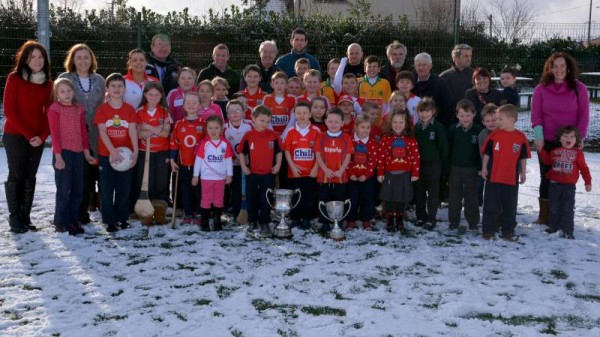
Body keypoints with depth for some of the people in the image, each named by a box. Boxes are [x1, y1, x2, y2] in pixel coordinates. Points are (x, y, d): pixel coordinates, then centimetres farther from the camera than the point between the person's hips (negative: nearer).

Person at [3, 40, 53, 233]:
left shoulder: (48, 83, 6)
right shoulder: (14, 78, -4)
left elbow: (49, 112, 5)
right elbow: (9, 110, -8)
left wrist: (42, 136, -9)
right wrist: (28, 134, -12)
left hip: (37, 138, 4)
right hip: (15, 136, -3)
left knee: (30, 177, 6)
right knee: (16, 175, -3)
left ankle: (25, 218, 12)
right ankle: (14, 218, 4)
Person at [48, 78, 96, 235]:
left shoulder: (79, 108, 12)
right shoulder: (54, 108, -4)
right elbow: (54, 133, -9)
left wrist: (86, 152, 11)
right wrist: (58, 155, -15)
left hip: (78, 152, 6)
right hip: (63, 152, -6)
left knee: (78, 189, 9)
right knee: (64, 189, -3)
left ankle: (73, 220, 19)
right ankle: (61, 222, 8)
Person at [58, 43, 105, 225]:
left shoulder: (99, 80, 13)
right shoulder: (64, 78, 3)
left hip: (95, 136, 3)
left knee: (91, 174, 3)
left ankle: (83, 211, 18)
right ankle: (78, 213, 7)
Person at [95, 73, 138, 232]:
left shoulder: (129, 109, 2)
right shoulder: (103, 108, -3)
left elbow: (132, 131, -6)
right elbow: (102, 132, -10)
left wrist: (135, 151, -20)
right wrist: (113, 150, -23)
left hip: (125, 154, 2)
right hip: (106, 155, -1)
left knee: (124, 188, 8)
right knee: (107, 189, 4)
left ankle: (122, 218, 21)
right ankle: (109, 221, 12)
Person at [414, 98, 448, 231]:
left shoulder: (438, 127, -8)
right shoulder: (416, 127, 6)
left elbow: (444, 146, -7)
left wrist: (442, 164, -7)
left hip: (434, 164, -4)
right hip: (419, 164, 5)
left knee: (433, 191, 2)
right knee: (419, 191, 11)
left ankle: (431, 218, 9)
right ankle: (421, 216, 22)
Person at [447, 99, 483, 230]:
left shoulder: (478, 130, -6)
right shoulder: (453, 130, -3)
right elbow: (448, 149, 0)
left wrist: (480, 168, -4)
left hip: (472, 169, -1)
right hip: (455, 168, 1)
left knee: (471, 196, 8)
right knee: (455, 196, 9)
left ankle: (473, 221, 18)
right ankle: (454, 220, 19)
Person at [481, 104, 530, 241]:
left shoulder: (521, 137, -3)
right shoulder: (494, 135, -2)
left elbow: (523, 157, 5)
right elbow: (487, 153, 4)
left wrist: (523, 173, 7)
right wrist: (484, 168, -1)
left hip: (511, 178, 0)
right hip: (493, 177, 0)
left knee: (510, 206, 9)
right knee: (491, 205, 5)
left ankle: (508, 232, 19)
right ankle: (488, 231, 13)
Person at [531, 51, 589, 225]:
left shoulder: (579, 88, 0)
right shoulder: (541, 88, 1)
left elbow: (583, 115, -1)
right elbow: (536, 114, 0)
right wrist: (538, 137, -8)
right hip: (546, 142, 1)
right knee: (546, 178, 6)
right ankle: (544, 216, 15)